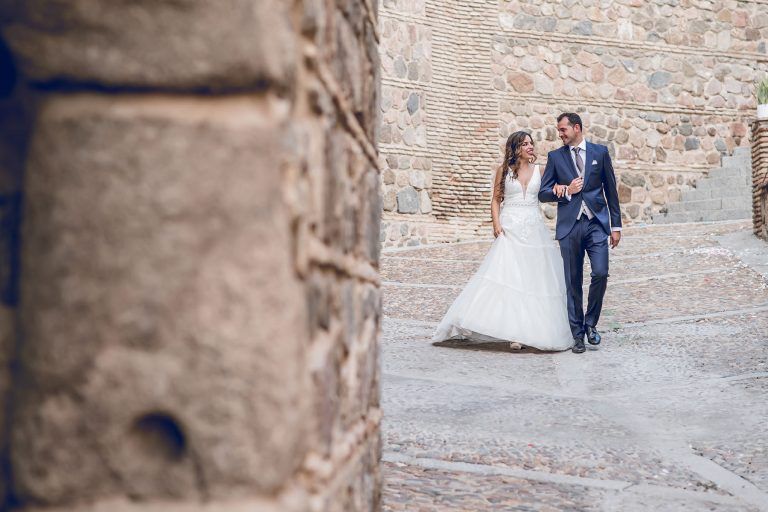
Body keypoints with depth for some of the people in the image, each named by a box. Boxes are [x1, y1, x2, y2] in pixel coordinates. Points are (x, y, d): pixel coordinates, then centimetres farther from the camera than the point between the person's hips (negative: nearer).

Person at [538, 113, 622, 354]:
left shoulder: (600, 152, 7)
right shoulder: (555, 157, 7)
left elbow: (611, 190, 9)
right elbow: (543, 193, 8)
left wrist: (616, 225, 6)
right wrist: (566, 192, -9)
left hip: (597, 224, 0)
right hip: (569, 226, 0)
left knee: (600, 273, -13)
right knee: (573, 281, 3)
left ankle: (590, 323, 8)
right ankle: (577, 333, 12)